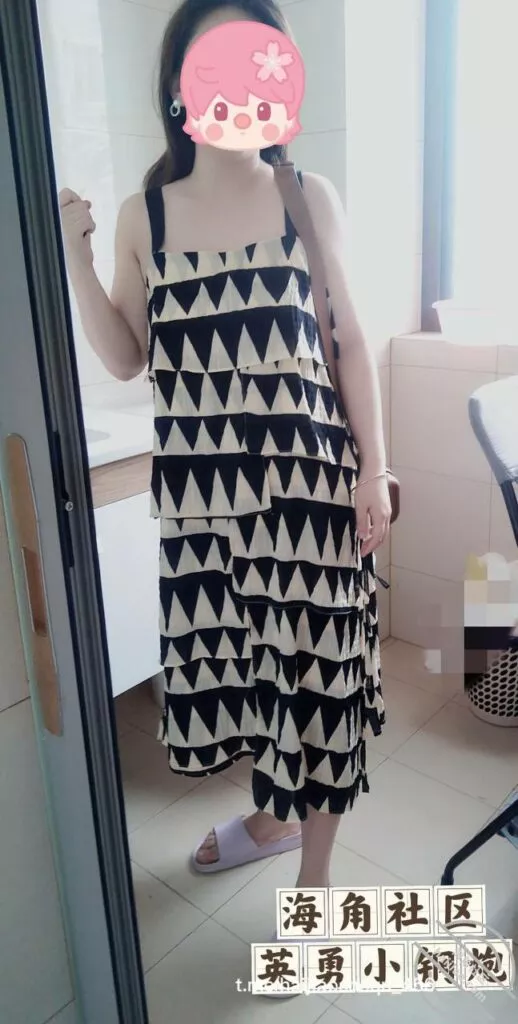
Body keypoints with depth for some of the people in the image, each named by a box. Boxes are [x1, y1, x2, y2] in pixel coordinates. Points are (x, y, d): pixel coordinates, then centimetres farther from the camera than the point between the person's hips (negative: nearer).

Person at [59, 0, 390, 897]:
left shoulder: (310, 198, 0)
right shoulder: (143, 216, 5)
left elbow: (350, 341, 0)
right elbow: (125, 359, 5)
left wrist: (373, 468, -5)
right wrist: (73, 260, -7)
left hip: (308, 472, -2)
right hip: (202, 483, 3)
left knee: (315, 661, 4)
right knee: (231, 651, 16)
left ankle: (315, 870, 28)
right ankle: (274, 814, 44)